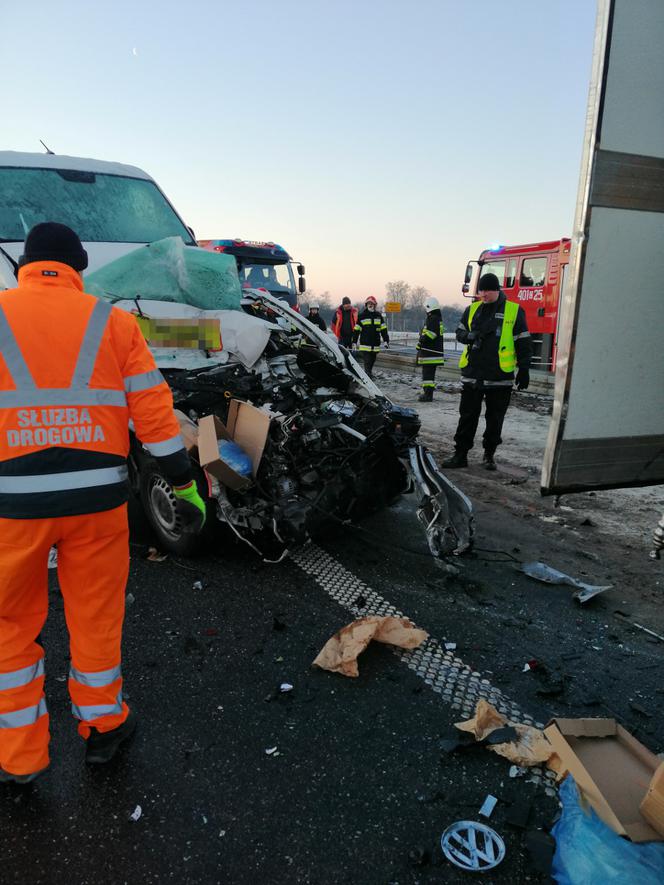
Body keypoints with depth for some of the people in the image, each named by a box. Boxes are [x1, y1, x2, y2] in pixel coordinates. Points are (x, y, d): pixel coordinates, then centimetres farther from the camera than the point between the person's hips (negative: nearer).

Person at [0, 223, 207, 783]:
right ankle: (102, 727, 34)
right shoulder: (114, 322, 3)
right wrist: (186, 487, 5)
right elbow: (154, 413, -1)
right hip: (97, 497, 1)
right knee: (96, 617, 17)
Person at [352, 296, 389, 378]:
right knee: (367, 363, -10)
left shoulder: (379, 316, 10)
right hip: (365, 345, -4)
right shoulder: (362, 316, 1)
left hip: (375, 346, 4)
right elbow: (356, 330, 3)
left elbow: (383, 329, 13)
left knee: (372, 362, 13)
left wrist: (386, 340, 7)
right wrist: (354, 342, 0)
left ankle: (369, 374, 29)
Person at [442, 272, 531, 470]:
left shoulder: (514, 311, 0)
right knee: (467, 416, 5)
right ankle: (460, 454, 11)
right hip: (473, 374, 2)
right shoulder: (472, 309, 9)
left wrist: (524, 370, -2)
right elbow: (460, 332, 15)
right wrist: (470, 336, -8)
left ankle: (489, 455, 21)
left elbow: (523, 343, 1)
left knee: (495, 419, 8)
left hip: (500, 377, -2)